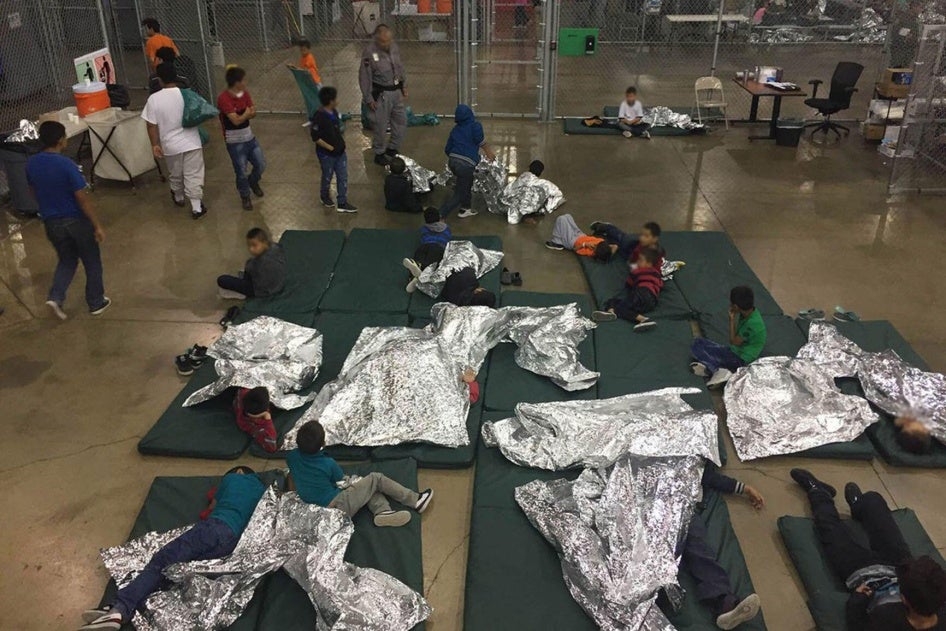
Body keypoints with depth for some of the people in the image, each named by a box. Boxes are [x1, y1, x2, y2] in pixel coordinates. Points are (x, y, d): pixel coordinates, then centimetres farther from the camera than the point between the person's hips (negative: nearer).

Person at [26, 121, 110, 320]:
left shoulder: (32, 164, -3)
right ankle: (96, 303, 23)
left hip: (51, 223, 6)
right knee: (92, 262, 13)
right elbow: (82, 199, -20)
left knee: (67, 260, 23)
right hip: (76, 221, -5)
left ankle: (55, 296, 5)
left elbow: (34, 192, 11)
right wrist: (97, 226, -13)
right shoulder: (67, 165, -22)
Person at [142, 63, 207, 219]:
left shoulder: (154, 99, -12)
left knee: (175, 174, 22)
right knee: (193, 175, 5)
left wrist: (155, 144, -1)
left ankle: (179, 198, 43)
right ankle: (197, 207, 4)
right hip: (191, 142, 0)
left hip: (171, 145, 1)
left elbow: (152, 125, -9)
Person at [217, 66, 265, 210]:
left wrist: (249, 113, -23)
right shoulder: (224, 98, -22)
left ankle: (253, 182, 43)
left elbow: (253, 114, 0)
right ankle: (245, 197, 27)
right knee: (241, 172, 4)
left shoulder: (245, 94, 1)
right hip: (235, 142, -6)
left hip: (249, 137, 6)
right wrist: (247, 113, -10)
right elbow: (236, 120, -26)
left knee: (261, 165, 13)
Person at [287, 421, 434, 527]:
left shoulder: (291, 457, -5)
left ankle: (382, 511, -8)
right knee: (376, 479, 4)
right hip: (339, 507, -7)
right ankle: (416, 501, 9)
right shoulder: (328, 464, -16)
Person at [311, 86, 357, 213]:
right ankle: (325, 196, 40)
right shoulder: (319, 117, -24)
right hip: (326, 154, -7)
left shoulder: (334, 112, 1)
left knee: (343, 177, 9)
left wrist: (341, 142, 7)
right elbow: (316, 137, -22)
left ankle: (342, 204, 17)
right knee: (327, 177, 14)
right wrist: (330, 147, -18)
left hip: (340, 152, 7)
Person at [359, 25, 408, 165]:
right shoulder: (369, 52, -19)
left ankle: (392, 149, 34)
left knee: (401, 121, 14)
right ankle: (379, 154, 22)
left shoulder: (394, 47, 0)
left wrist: (404, 86, 13)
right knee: (381, 126, 3)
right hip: (381, 94, -7)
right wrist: (369, 99, -13)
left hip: (396, 91, 7)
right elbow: (364, 77, -14)